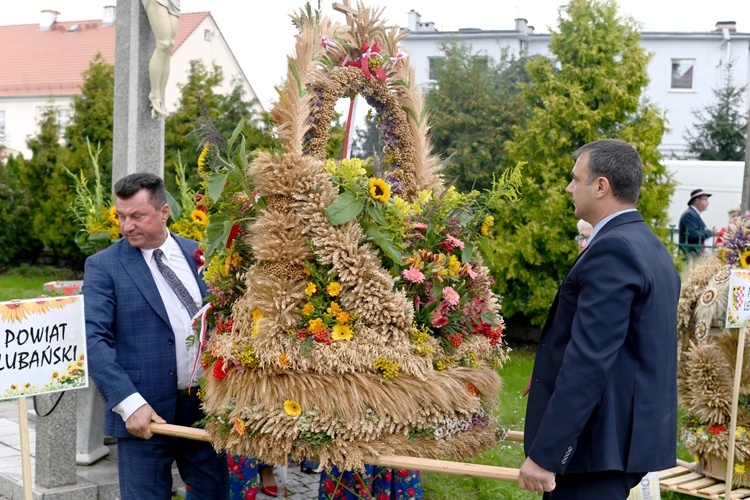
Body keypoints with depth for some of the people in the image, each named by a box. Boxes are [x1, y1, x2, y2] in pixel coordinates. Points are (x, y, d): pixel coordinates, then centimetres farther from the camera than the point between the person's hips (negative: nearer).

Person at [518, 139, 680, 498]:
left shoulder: (612, 248, -17)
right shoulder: (651, 247, 13)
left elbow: (588, 360, -24)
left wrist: (544, 454, -22)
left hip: (603, 440, -10)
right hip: (630, 433, 10)